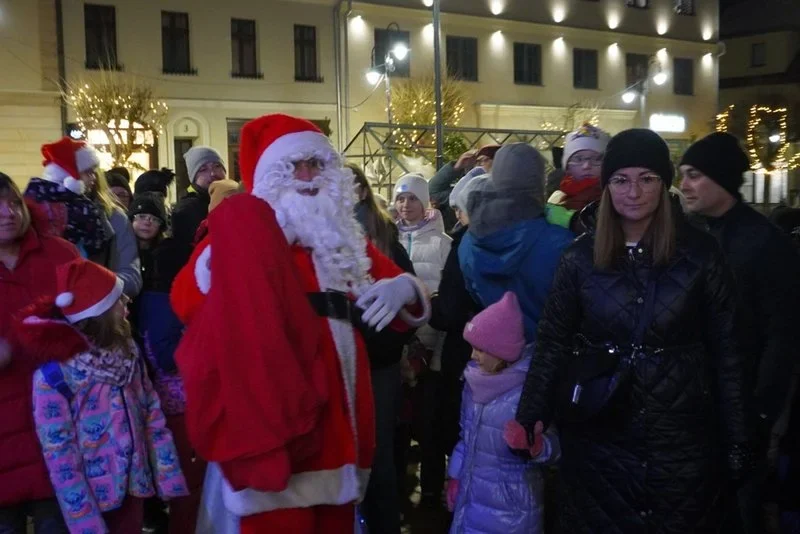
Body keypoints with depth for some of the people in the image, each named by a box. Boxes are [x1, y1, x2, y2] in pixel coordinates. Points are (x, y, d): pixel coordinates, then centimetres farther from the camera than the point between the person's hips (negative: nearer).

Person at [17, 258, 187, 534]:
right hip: (92, 497, -5)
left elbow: (153, 415, 1)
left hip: (134, 485, 5)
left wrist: (169, 476, 0)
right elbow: (60, 457, -16)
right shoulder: (53, 378, -19)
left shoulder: (127, 352, -3)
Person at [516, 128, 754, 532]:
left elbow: (726, 351, -1)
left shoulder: (700, 254, -4)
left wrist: (737, 441, -1)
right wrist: (531, 415, -10)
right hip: (597, 437, 1)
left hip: (680, 438, 0)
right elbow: (552, 343, 0)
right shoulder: (580, 257, -2)